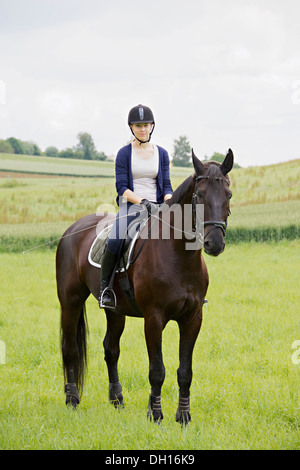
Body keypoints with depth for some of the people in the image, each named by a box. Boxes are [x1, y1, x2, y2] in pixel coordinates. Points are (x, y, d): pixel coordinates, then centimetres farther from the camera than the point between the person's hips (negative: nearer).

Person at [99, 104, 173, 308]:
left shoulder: (162, 153, 12)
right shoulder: (124, 153, 3)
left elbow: (166, 186, 10)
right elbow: (122, 188, -3)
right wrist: (143, 202, -18)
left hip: (156, 208, 3)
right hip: (130, 205, -3)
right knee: (114, 241, -32)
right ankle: (105, 287, -13)